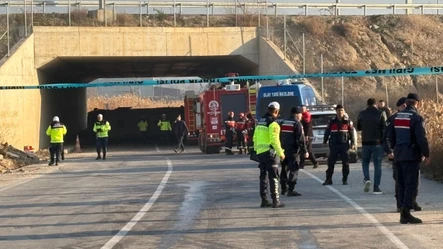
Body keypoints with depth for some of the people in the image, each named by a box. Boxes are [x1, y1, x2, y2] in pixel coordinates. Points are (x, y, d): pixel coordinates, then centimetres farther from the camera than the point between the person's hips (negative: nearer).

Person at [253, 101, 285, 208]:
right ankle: (275, 201, -5)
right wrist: (281, 153, -13)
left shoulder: (260, 121, 13)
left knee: (263, 176, 12)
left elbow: (255, 137, 17)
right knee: (273, 176, -4)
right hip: (270, 152, -8)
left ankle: (264, 200, 14)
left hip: (260, 152, 8)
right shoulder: (273, 123, -12)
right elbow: (275, 140, -18)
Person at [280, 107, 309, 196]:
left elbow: (280, 137, 18)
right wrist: (305, 151, -12)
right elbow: (301, 139, -15)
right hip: (293, 150, -8)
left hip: (284, 149, 8)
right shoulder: (297, 124, -11)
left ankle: (284, 189, 23)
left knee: (284, 169, 16)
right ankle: (291, 190, -9)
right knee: (294, 170, -5)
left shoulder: (284, 122, 13)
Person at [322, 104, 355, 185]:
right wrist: (325, 141, 8)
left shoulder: (348, 121, 3)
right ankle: (328, 179, 5)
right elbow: (327, 132, 10)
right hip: (334, 145, 1)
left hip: (344, 145, -1)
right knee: (331, 163, 0)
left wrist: (352, 143, -1)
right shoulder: (332, 121, 6)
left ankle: (345, 179, 11)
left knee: (345, 163, 1)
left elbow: (351, 133, 4)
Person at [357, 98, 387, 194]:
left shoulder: (362, 114, 1)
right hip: (378, 143, -1)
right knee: (377, 165, 4)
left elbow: (358, 128, 11)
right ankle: (376, 188, 1)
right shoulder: (381, 114, -4)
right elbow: (384, 128, -8)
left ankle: (367, 179, -7)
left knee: (365, 162, 18)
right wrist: (385, 142, 2)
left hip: (366, 143, 1)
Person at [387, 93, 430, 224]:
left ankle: (403, 214, 10)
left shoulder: (396, 117, 10)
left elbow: (390, 135, 14)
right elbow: (421, 138, -15)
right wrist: (426, 155, -8)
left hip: (398, 155, 6)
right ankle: (406, 210, -19)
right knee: (411, 184, -7)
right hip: (411, 156, -6)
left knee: (402, 184, 9)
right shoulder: (416, 118, -11)